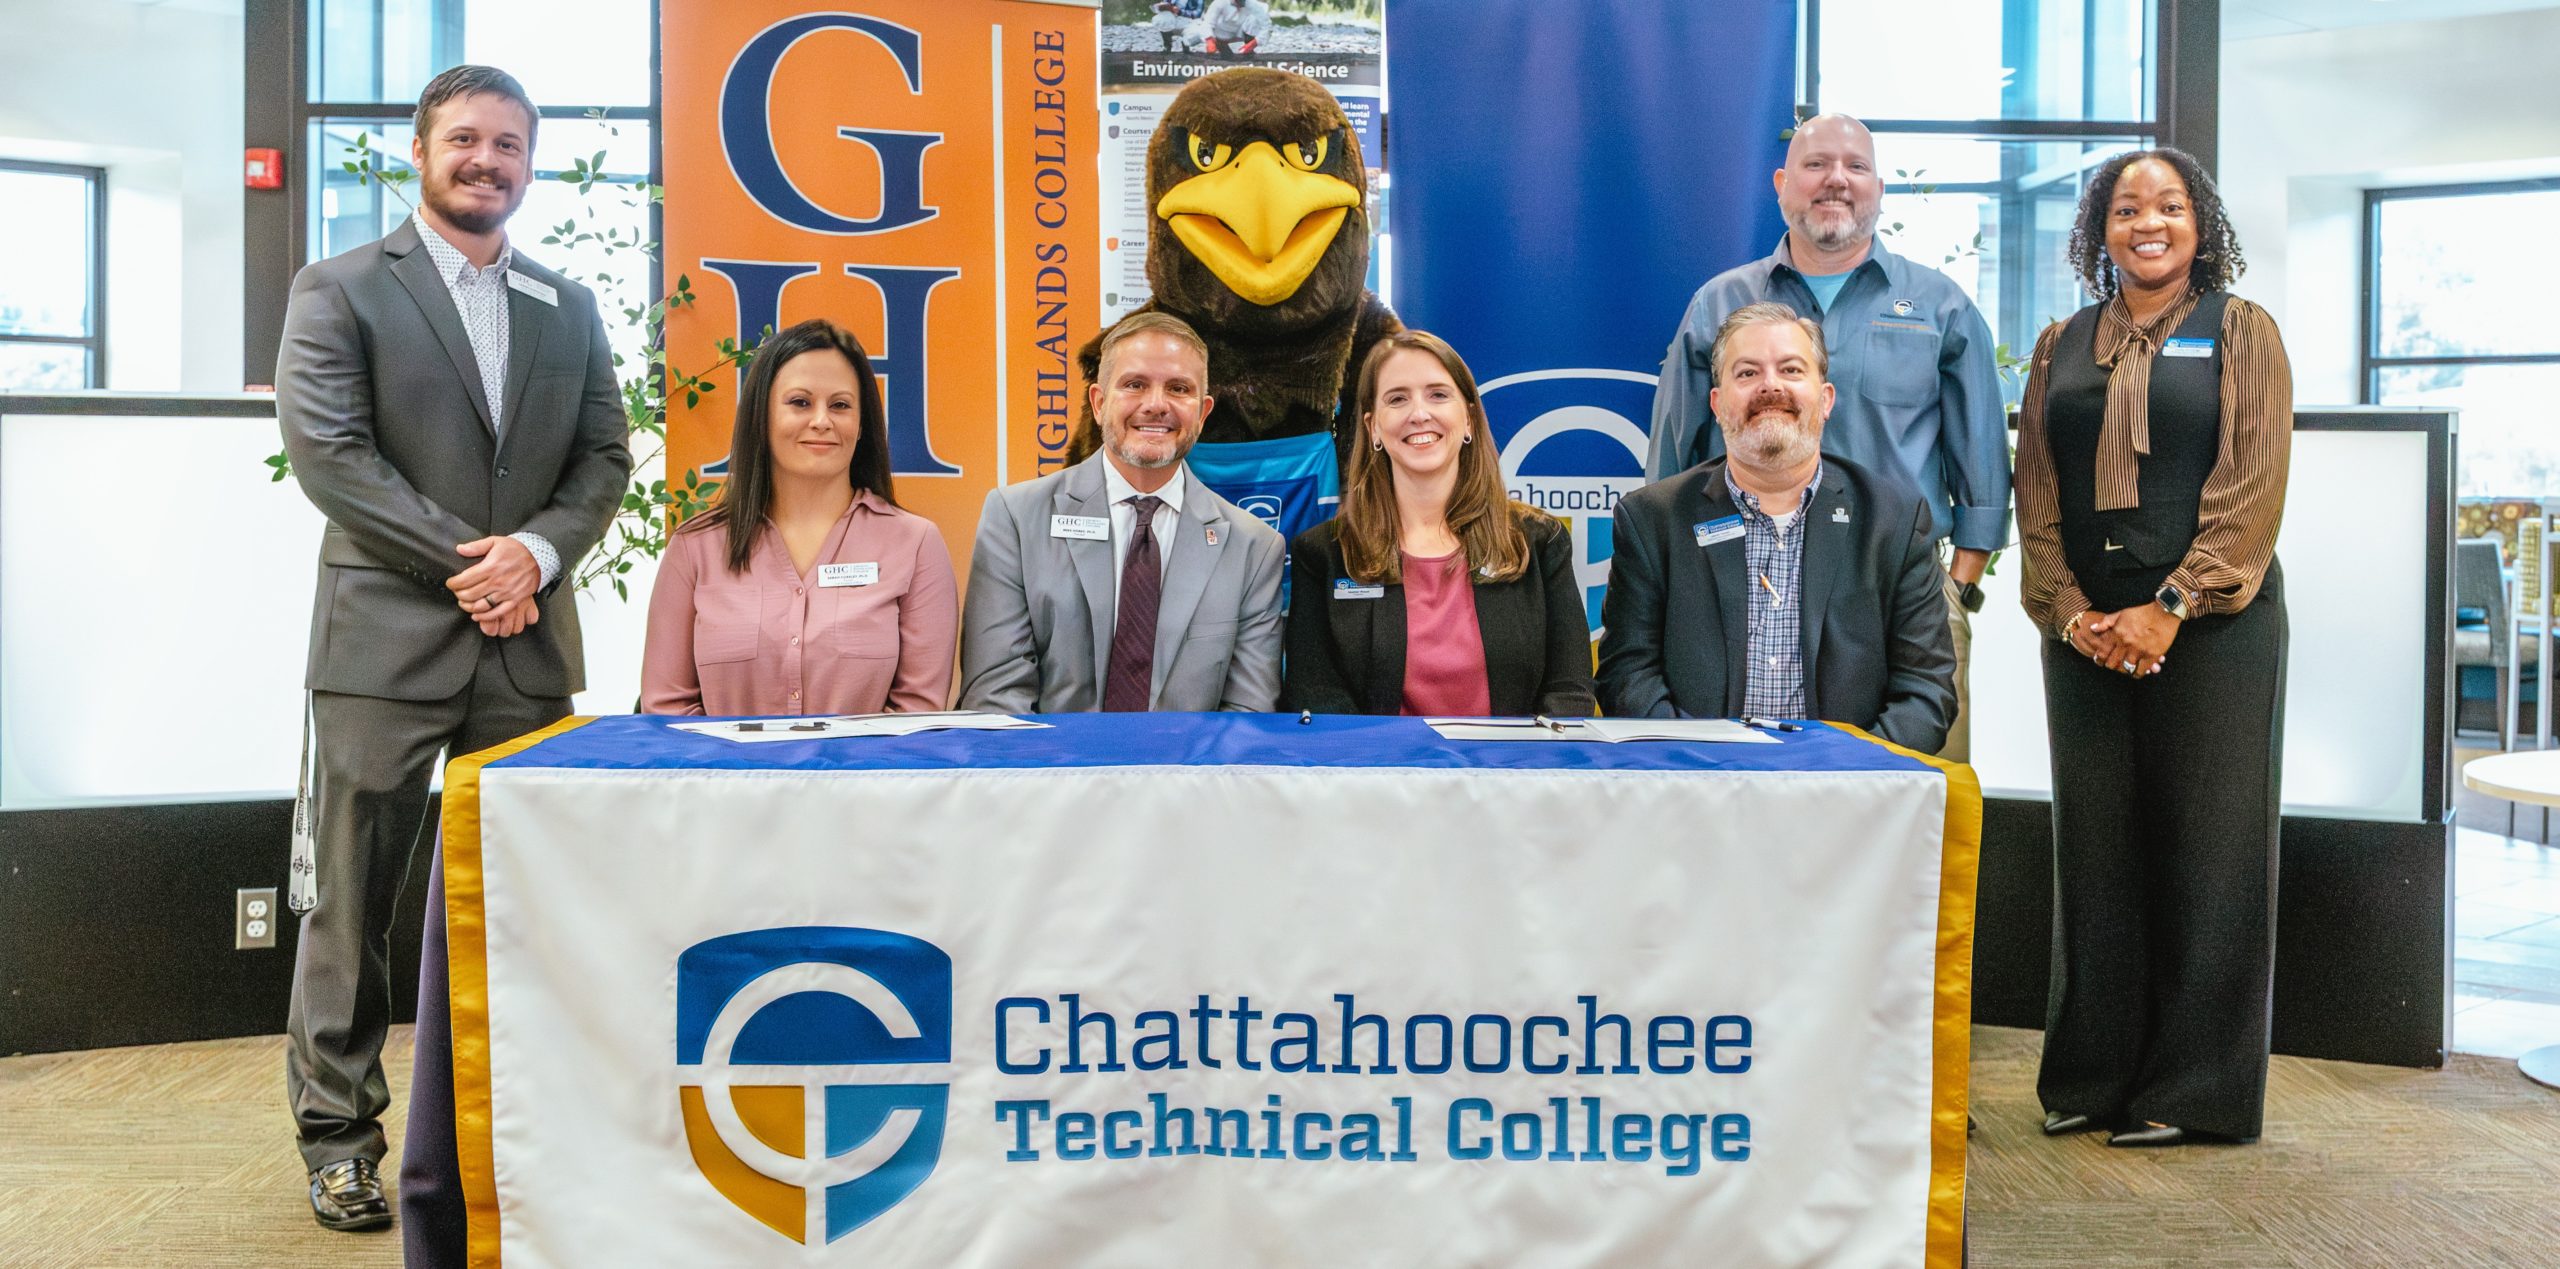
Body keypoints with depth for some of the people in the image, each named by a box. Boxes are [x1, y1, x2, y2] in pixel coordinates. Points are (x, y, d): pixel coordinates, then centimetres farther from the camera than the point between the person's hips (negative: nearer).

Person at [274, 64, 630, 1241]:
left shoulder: (568, 307, 15)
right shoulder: (339, 290, 2)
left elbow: (603, 459, 10)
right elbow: (326, 450, -9)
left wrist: (536, 550, -9)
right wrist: (467, 561, -13)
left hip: (528, 647, 4)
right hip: (384, 641, -3)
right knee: (355, 894, 3)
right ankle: (338, 1131, 16)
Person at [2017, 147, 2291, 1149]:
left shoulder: (2242, 334, 4)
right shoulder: (2062, 347, 13)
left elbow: (2253, 484, -6)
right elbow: (2037, 492, 8)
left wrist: (2171, 606, -15)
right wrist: (2070, 610, -6)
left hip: (2210, 625, -3)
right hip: (2086, 629, 3)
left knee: (2204, 844, 0)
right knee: (2095, 844, 6)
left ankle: (2193, 1086, 11)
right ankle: (2091, 1076, 16)